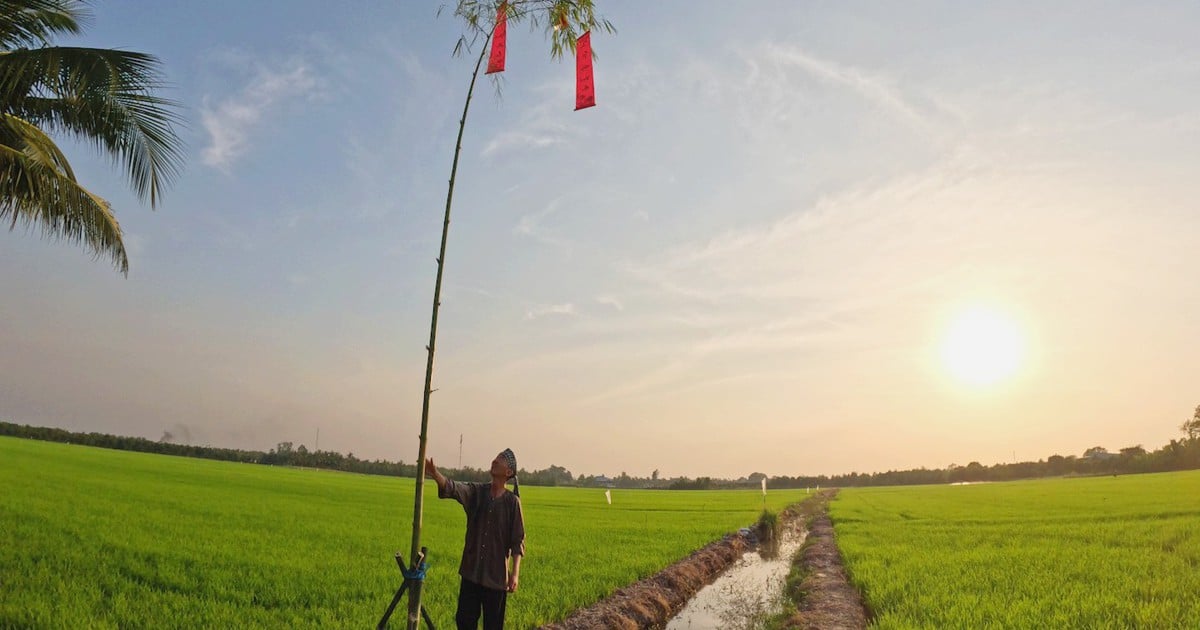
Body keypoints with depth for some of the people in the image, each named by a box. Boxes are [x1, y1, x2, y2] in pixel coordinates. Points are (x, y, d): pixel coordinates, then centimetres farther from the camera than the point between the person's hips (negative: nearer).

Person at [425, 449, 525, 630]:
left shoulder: (512, 501, -8)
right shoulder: (476, 492, -1)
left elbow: (518, 540, -7)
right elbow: (453, 488, -20)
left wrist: (515, 573, -14)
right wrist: (435, 474, -40)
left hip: (496, 575, -3)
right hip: (471, 571, 3)